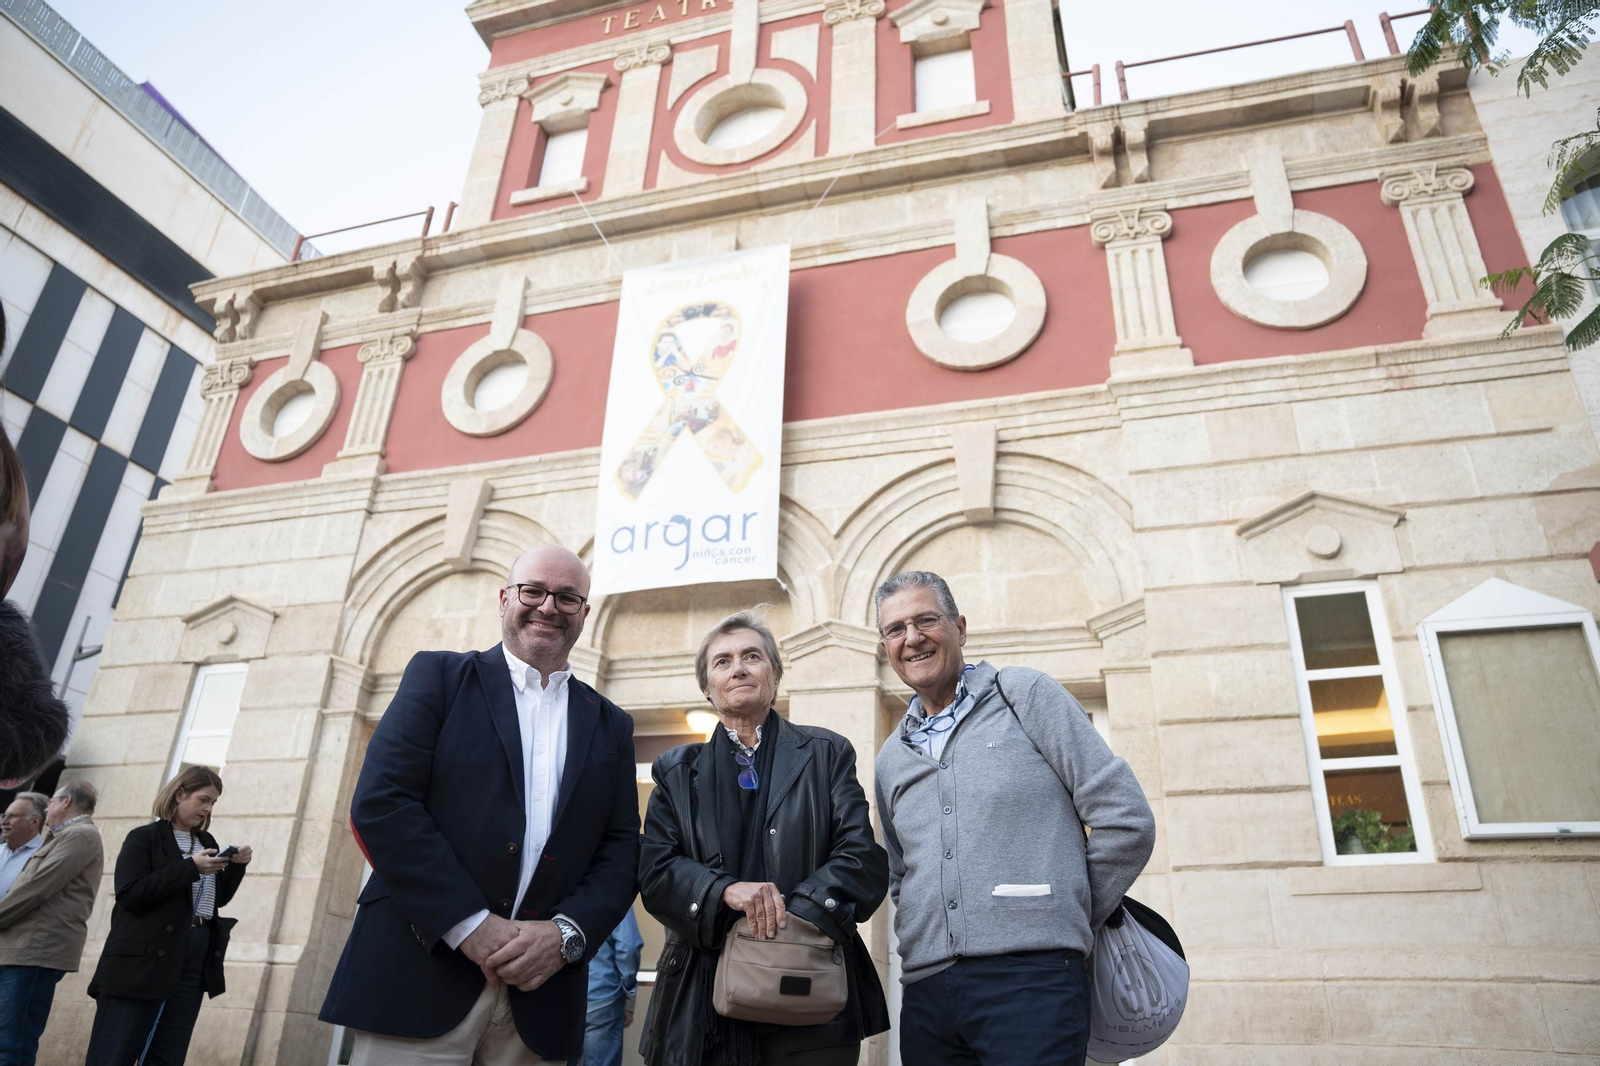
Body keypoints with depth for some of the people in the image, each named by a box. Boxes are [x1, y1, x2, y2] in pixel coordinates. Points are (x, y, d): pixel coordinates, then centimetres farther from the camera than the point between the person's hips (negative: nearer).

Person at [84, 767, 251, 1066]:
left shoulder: (207, 842, 14)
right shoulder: (144, 838, -4)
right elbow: (128, 894, -17)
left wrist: (237, 866, 0)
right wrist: (190, 868, -20)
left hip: (193, 965, 6)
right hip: (142, 962, -6)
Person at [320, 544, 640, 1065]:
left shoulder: (611, 726, 12)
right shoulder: (439, 676, 3)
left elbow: (621, 851, 7)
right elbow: (380, 802, -8)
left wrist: (567, 933, -11)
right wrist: (470, 924, -14)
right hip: (418, 979, -2)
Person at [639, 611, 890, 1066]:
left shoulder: (826, 754, 7)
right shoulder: (677, 771, 11)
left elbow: (863, 857, -2)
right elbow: (654, 867, 0)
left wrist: (798, 918, -18)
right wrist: (725, 889, -19)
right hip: (704, 1002, 1)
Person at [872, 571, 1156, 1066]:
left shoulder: (1024, 694, 1)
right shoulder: (891, 758, 16)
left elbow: (1126, 820, -3)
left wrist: (1065, 921, 4)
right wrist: (924, 941, 9)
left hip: (1030, 976, -5)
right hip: (925, 991, 5)